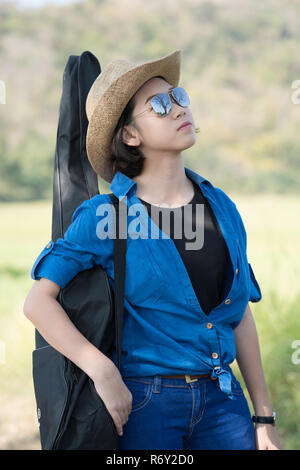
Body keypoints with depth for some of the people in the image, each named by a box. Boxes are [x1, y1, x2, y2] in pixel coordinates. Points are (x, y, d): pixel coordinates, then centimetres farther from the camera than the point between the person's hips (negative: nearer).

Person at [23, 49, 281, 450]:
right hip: (144, 402, -4)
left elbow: (240, 315, 10)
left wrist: (264, 417, 10)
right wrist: (103, 372, -21)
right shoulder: (103, 216, -7)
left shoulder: (221, 207, 6)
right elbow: (38, 301, -12)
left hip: (222, 400, 4)